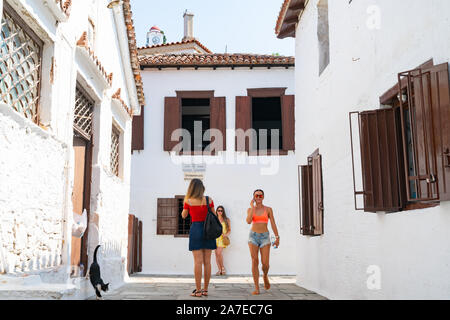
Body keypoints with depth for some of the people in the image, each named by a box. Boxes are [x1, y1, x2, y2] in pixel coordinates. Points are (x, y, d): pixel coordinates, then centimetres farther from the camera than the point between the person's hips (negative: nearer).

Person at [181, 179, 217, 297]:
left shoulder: (188, 201, -3)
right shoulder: (209, 200, 3)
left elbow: (183, 216, 11)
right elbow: (214, 216, 10)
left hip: (196, 229, -3)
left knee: (198, 261, -3)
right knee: (207, 261, 6)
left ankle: (198, 290, -2)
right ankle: (205, 289, 11)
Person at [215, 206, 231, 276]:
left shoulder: (226, 220, 7)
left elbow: (229, 229, 10)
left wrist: (226, 234, -8)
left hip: (222, 238, -3)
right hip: (215, 237, 3)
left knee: (219, 253, -18)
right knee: (216, 253, -4)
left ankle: (222, 268, 0)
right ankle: (219, 270, 2)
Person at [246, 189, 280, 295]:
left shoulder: (268, 209, 2)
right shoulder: (250, 209, 3)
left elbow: (273, 224, 2)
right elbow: (249, 221, -14)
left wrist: (277, 237, -4)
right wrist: (252, 207, -13)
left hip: (265, 237, 0)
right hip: (253, 236, 0)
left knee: (265, 263, -7)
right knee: (255, 261, -7)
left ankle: (265, 276, 29)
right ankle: (257, 288, -2)